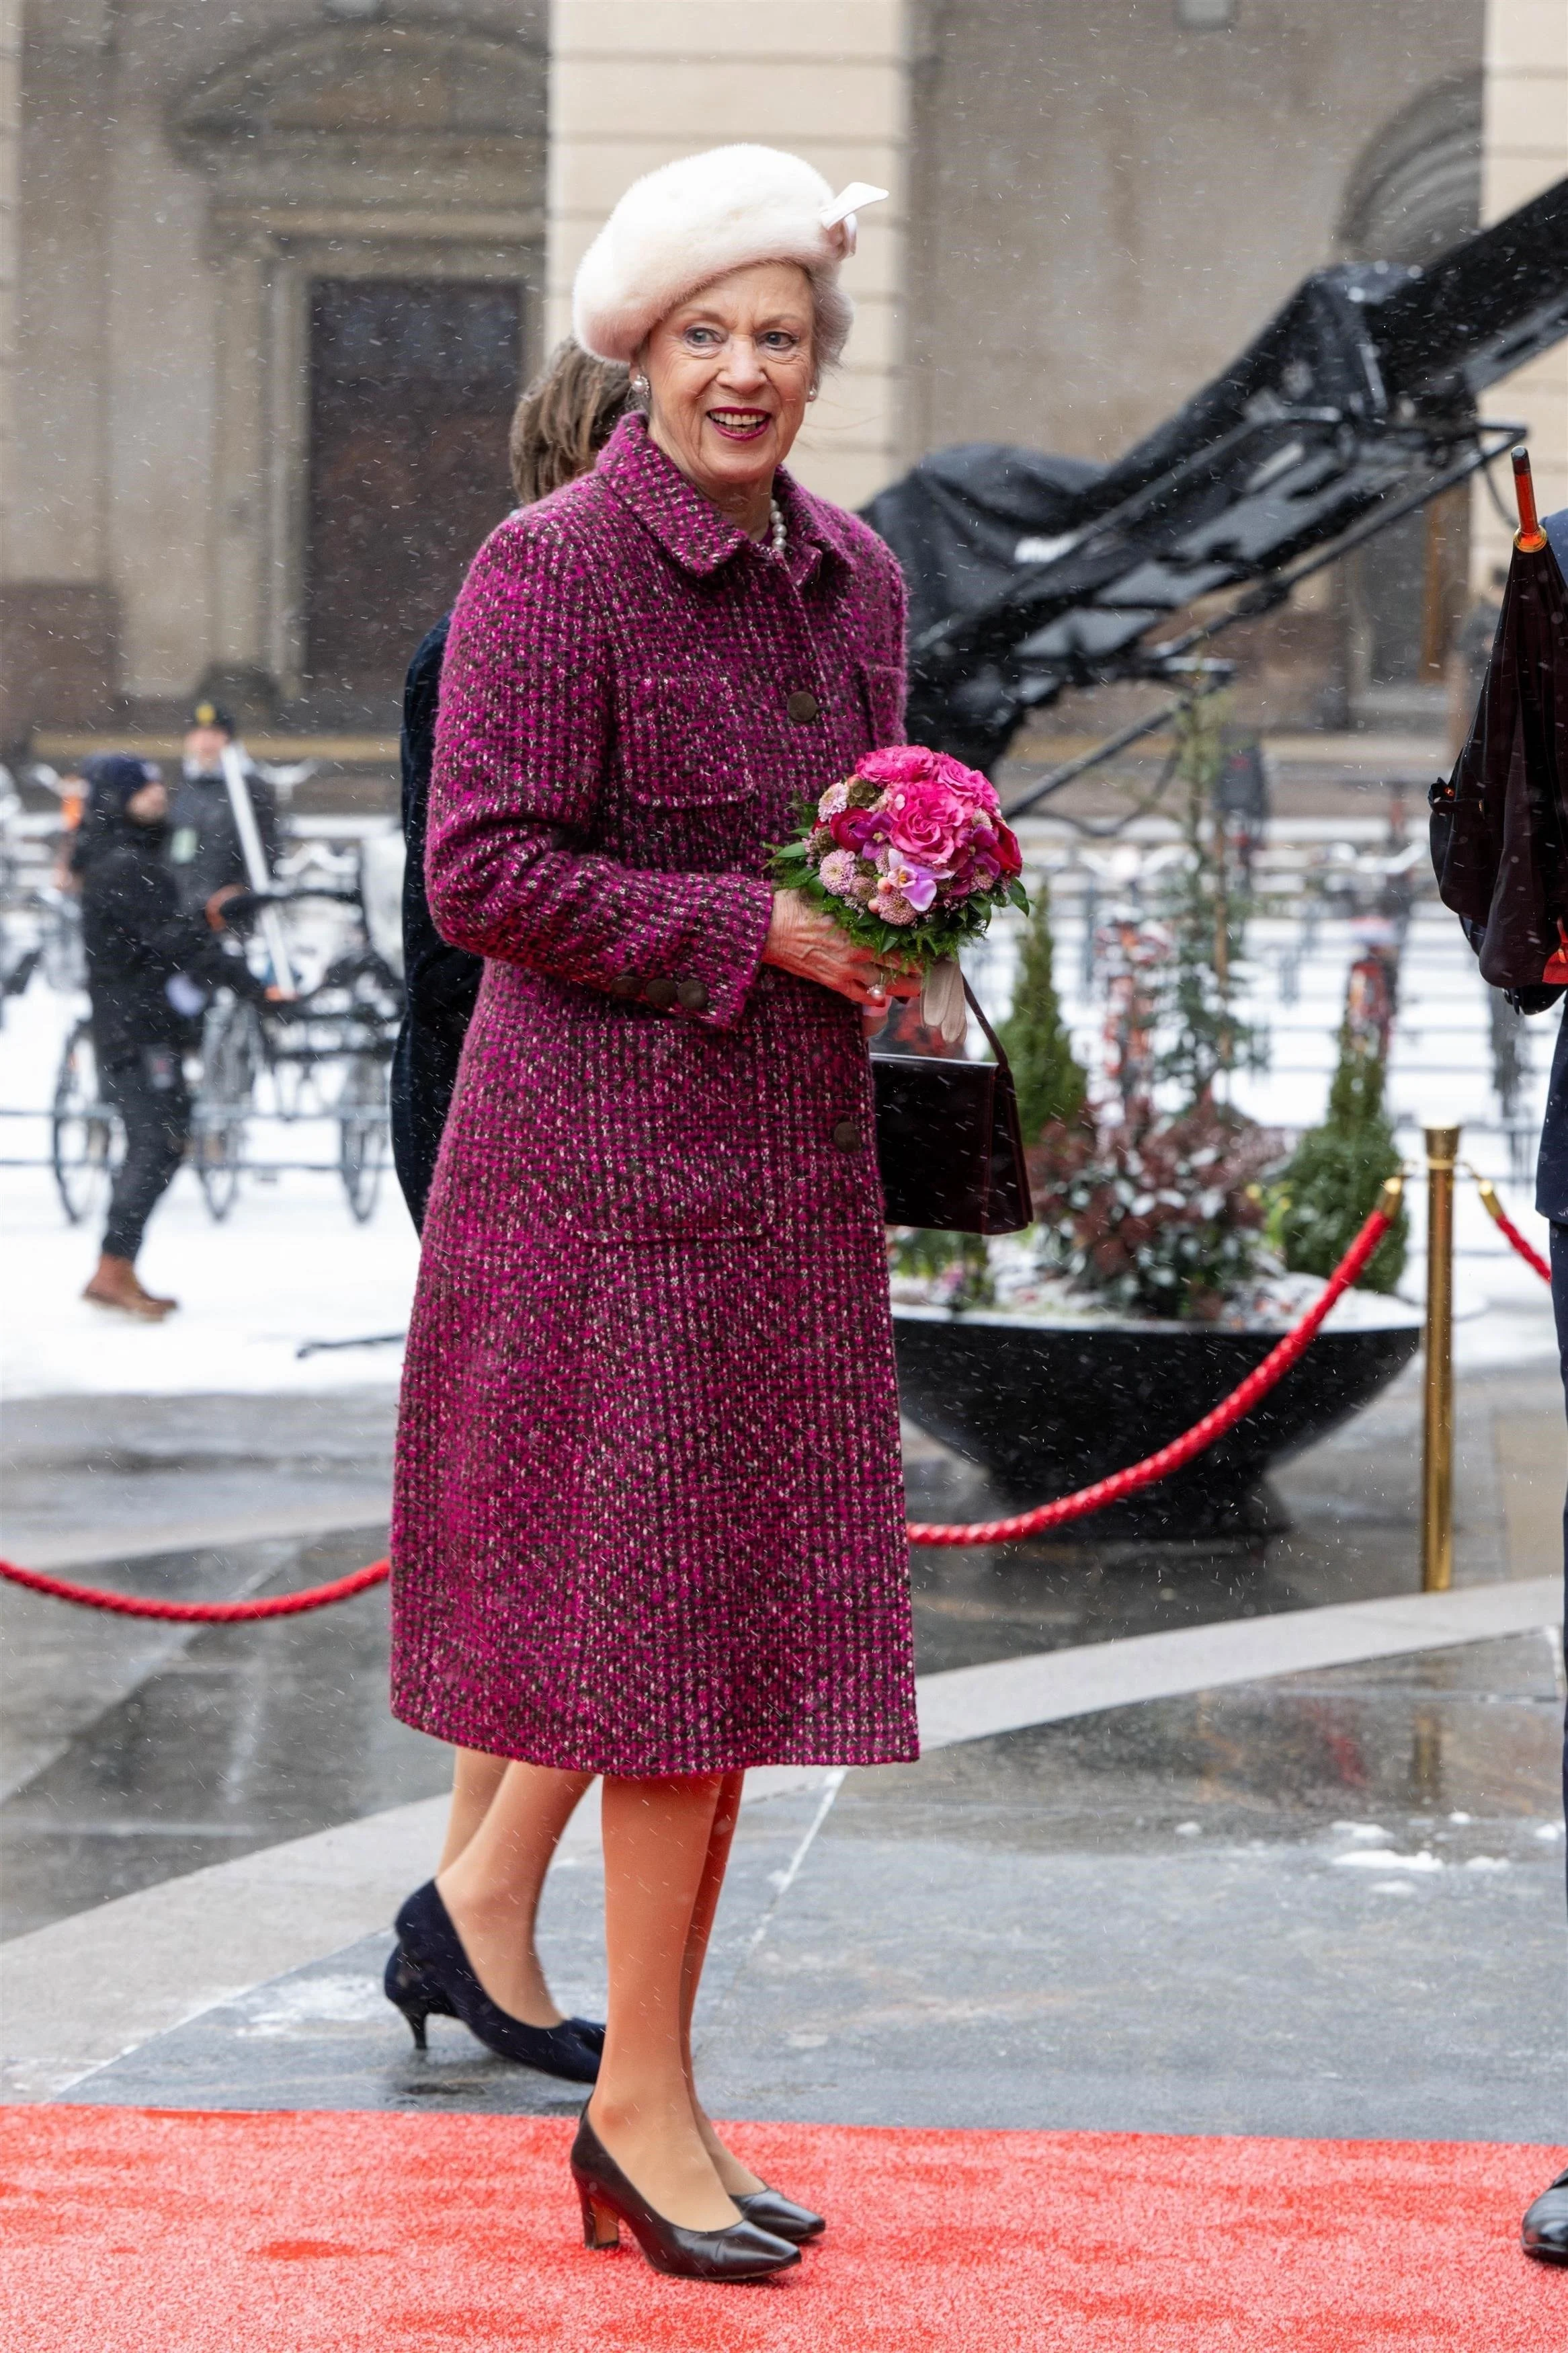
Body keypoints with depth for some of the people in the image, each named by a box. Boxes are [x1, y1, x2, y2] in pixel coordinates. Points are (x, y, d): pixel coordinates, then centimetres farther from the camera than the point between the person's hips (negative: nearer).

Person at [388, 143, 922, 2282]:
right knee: (664, 1622, -6)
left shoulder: (849, 576, 12)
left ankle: (642, 2106, 17)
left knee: (737, 1628, 8)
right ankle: (646, 2101, 5)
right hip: (605, 1150, -7)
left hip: (789, 1153, 7)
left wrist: (891, 932, 2)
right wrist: (751, 928, -16)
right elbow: (483, 871, -14)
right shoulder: (550, 567, -9)